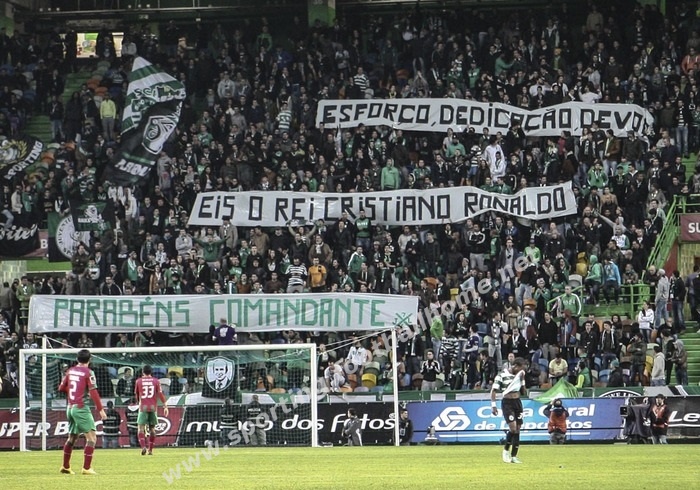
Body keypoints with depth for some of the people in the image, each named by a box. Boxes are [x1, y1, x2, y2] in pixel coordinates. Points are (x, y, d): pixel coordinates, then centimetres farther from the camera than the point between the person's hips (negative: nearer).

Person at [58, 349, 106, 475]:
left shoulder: (71, 371, 9)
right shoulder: (88, 372, -9)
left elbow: (61, 388, 15)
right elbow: (93, 392, -15)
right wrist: (101, 409, -13)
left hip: (70, 407, 7)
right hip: (81, 408, -7)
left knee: (72, 437, 20)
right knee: (91, 437, -6)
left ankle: (65, 466, 27)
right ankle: (86, 468, -14)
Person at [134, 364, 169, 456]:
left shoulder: (139, 381, 4)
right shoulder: (156, 381, 5)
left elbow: (136, 394, 14)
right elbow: (160, 394, -3)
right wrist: (165, 406, -4)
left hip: (143, 407, -2)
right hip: (153, 407, 2)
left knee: (141, 428, -5)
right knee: (152, 428, 12)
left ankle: (143, 446, -28)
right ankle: (150, 450, 13)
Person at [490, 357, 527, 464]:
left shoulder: (520, 374, 7)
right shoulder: (502, 375, -10)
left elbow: (523, 392, 12)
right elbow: (493, 390, -7)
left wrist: (522, 380, -3)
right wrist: (493, 405, -12)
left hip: (517, 402, 6)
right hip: (507, 403, -6)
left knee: (517, 430, 3)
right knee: (513, 428, -17)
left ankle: (514, 456, 8)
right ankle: (506, 451, 3)